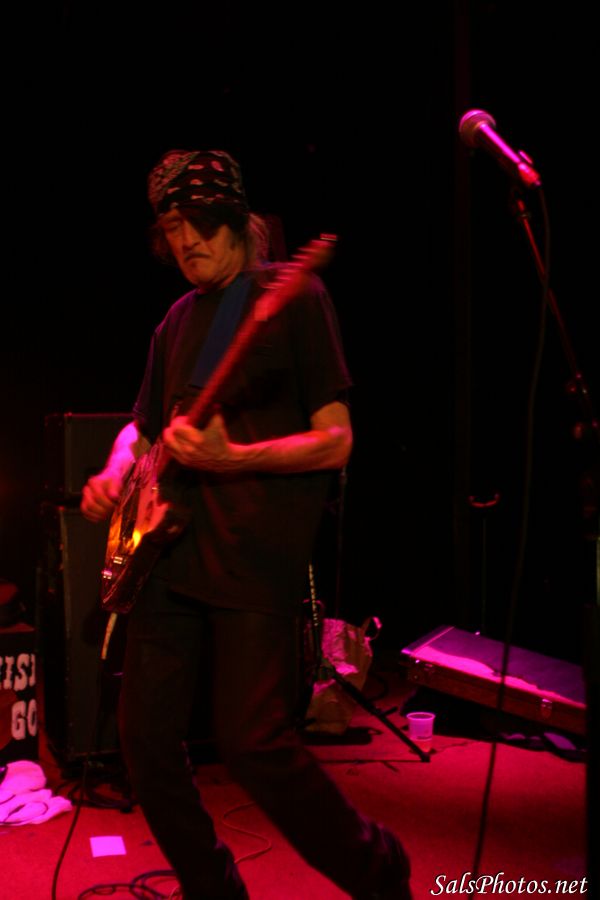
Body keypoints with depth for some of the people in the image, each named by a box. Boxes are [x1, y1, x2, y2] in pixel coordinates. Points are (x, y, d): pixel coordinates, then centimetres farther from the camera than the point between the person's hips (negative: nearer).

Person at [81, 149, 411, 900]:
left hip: (255, 556, -7)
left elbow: (335, 440, -7)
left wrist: (230, 458, -20)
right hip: (171, 547, 7)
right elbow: (142, 425, 26)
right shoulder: (178, 321, 17)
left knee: (251, 742, -10)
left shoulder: (294, 298, -1)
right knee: (146, 736, 5)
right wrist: (116, 472, 4)